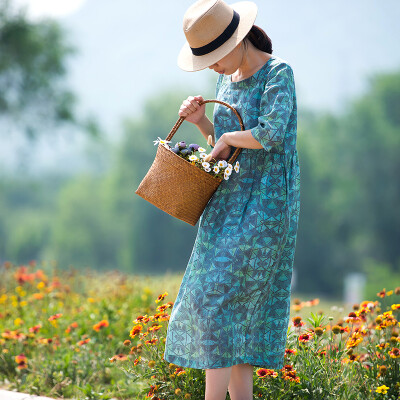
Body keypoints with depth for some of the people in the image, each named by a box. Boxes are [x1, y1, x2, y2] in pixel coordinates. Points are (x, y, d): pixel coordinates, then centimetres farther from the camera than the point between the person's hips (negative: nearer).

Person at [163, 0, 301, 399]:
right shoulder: (227, 81, 13)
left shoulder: (277, 73, -11)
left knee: (218, 297, -14)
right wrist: (201, 121, 3)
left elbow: (271, 134, -25)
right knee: (235, 309, 6)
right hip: (228, 205, 8)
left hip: (263, 204, -8)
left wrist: (228, 138, -9)